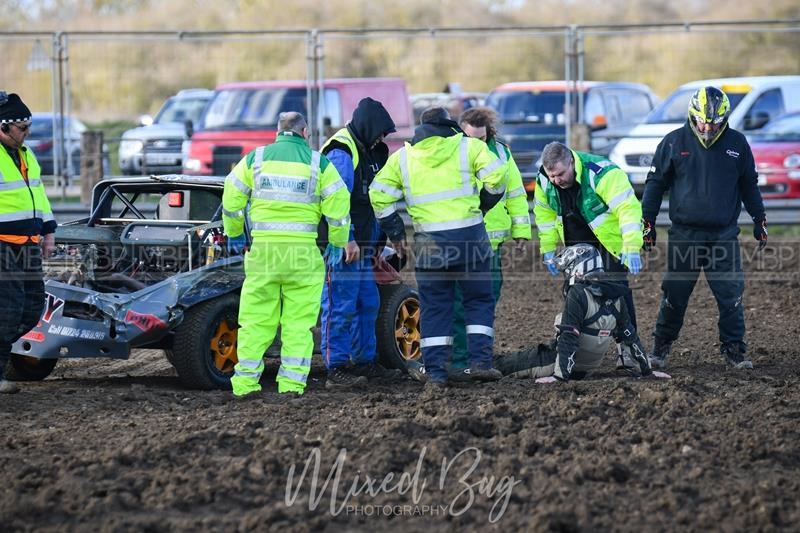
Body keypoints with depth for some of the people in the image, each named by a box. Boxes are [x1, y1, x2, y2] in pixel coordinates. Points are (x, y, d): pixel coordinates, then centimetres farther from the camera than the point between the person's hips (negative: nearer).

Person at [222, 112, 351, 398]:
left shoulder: (255, 159, 7)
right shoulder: (318, 163, 3)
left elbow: (231, 200, 9)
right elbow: (338, 205, 0)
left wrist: (234, 235, 23)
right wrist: (337, 244, 12)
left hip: (262, 249, 1)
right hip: (303, 252, -1)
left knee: (255, 319, 7)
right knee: (298, 321, 4)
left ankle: (245, 383, 6)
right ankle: (292, 383, 0)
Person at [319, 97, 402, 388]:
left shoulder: (368, 151, 18)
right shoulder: (341, 152, -15)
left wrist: (376, 241, 23)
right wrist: (347, 240, -24)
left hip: (360, 245, 10)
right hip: (341, 245, -10)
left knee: (368, 304, 15)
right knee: (340, 307, -9)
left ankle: (365, 361, 24)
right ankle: (336, 368, -8)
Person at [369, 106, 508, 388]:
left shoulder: (402, 157, 12)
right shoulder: (469, 146, 5)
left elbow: (379, 194, 8)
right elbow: (496, 177, -7)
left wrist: (395, 232, 16)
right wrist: (482, 206, 10)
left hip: (429, 242, 2)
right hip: (469, 235, -1)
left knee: (434, 306, 8)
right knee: (479, 300, 10)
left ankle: (435, 371, 4)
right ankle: (480, 361, 0)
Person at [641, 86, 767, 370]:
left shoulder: (737, 143, 4)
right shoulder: (674, 142, -1)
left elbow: (749, 184, 17)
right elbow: (655, 182, 6)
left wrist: (759, 219, 17)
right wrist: (647, 221, 4)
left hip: (724, 234, 1)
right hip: (684, 234, -1)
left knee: (731, 295, -1)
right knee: (674, 295, 4)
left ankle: (734, 348, 8)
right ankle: (661, 348, 15)